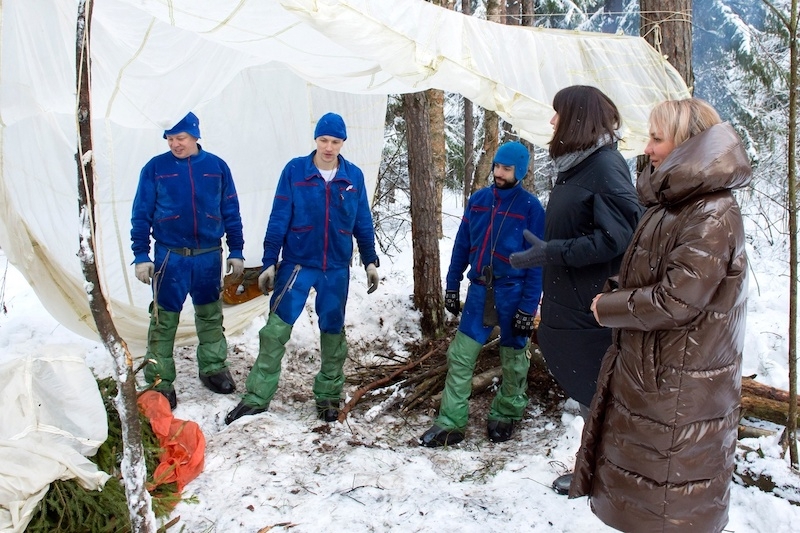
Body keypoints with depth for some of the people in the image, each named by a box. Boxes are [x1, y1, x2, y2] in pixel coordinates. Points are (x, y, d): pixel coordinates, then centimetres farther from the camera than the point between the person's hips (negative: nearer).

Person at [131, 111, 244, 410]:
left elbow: (231, 212, 6)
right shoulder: (155, 168, -1)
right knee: (164, 320, 0)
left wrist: (236, 251, 5)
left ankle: (213, 368, 30)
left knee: (210, 315, 14)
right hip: (170, 256, -2)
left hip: (209, 256, 2)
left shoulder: (217, 167, 2)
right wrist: (141, 255, -5)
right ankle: (160, 381, 12)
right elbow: (141, 214, 0)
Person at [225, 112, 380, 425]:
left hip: (337, 269, 2)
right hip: (297, 263, -2)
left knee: (333, 332, 10)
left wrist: (370, 261, 10)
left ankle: (328, 396, 25)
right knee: (276, 328, -6)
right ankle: (257, 396, 5)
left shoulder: (354, 176, 1)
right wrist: (269, 263, -5)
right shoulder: (294, 171, -4)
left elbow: (363, 224, 9)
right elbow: (278, 220, -4)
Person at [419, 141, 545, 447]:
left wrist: (528, 307, -12)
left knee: (513, 359, 11)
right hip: (479, 290, 4)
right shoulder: (478, 199, 5)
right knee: (460, 356, 1)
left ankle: (506, 415, 31)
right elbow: (462, 245, 10)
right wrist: (452, 286, 8)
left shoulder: (531, 207, -8)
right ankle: (450, 423, 9)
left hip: (513, 293, -3)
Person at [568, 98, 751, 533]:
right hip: (645, 367, 9)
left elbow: (677, 301, -26)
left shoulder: (712, 216, -22)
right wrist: (617, 297, 4)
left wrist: (609, 307, -13)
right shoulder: (671, 204, 8)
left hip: (679, 387, -9)